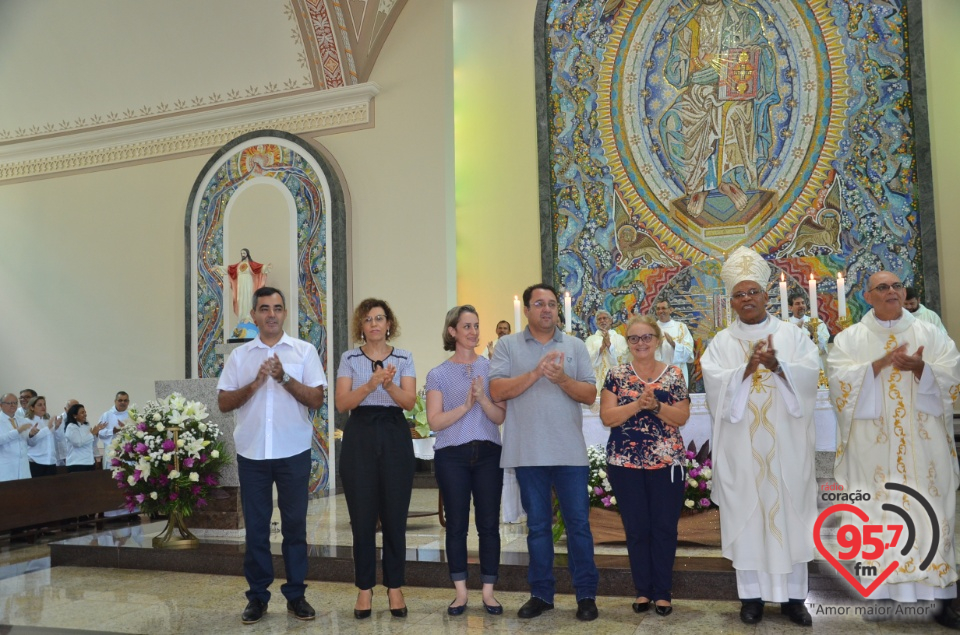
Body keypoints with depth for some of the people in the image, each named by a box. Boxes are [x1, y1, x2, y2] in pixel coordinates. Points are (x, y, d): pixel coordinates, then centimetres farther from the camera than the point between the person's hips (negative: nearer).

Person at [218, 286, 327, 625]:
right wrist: (255, 384, -13)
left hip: (293, 453, -1)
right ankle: (257, 597, 20)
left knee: (294, 525, 7)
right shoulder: (239, 355, 6)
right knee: (256, 527, 8)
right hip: (251, 453, 1)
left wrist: (285, 378, -16)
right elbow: (224, 403, 2)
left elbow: (317, 399, -4)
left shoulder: (304, 351, 2)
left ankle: (296, 595, 18)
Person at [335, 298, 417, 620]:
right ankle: (364, 588, 16)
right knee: (362, 517, 3)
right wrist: (370, 385, -23)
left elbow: (410, 402, -5)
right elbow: (342, 403, -7)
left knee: (395, 516, 4)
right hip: (359, 437, 0)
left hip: (395, 436, 0)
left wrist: (389, 385, -24)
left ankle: (395, 587, 17)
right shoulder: (349, 358, 4)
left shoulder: (404, 358, 5)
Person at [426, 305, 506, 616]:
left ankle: (488, 592, 14)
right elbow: (435, 421, -6)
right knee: (456, 524, 5)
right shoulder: (438, 374, 2)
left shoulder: (491, 368, 5)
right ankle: (460, 592, 16)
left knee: (489, 523, 3)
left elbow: (500, 417, 1)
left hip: (488, 453, 1)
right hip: (452, 455, -1)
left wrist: (482, 399, -16)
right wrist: (465, 406, -17)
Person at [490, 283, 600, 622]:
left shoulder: (575, 346, 7)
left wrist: (562, 379, -16)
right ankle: (541, 593, 22)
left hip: (570, 451, 1)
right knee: (537, 525, 10)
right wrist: (536, 372, -16)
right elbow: (497, 391, -8)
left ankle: (586, 594, 16)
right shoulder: (507, 345, 3)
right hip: (528, 452, 0)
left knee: (578, 522, 4)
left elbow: (590, 394, 1)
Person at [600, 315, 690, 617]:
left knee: (665, 527, 4)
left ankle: (662, 592, 16)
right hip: (625, 463, 0)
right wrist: (638, 403, -19)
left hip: (667, 463, 0)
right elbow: (607, 417, -7)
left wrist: (656, 406, -20)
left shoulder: (674, 374, 2)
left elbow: (682, 417, -3)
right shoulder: (616, 375, 2)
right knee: (636, 528, 7)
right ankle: (643, 590, 19)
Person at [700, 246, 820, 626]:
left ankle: (792, 595, 13)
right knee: (746, 514, 2)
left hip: (785, 441, 0)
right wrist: (747, 368, -22)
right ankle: (752, 595, 11)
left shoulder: (793, 335, 8)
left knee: (788, 512, 3)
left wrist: (777, 366, -22)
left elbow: (810, 374, -5)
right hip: (742, 444, 0)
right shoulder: (721, 342, 7)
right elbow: (714, 381, -8)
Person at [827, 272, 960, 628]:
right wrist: (880, 363, -18)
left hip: (923, 444, 1)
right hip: (873, 446, -1)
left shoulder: (930, 334, 9)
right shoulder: (849, 339, 5)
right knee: (878, 516, 1)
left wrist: (921, 368, -18)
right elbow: (840, 380, -8)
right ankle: (880, 591, 8)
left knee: (930, 513, 1)